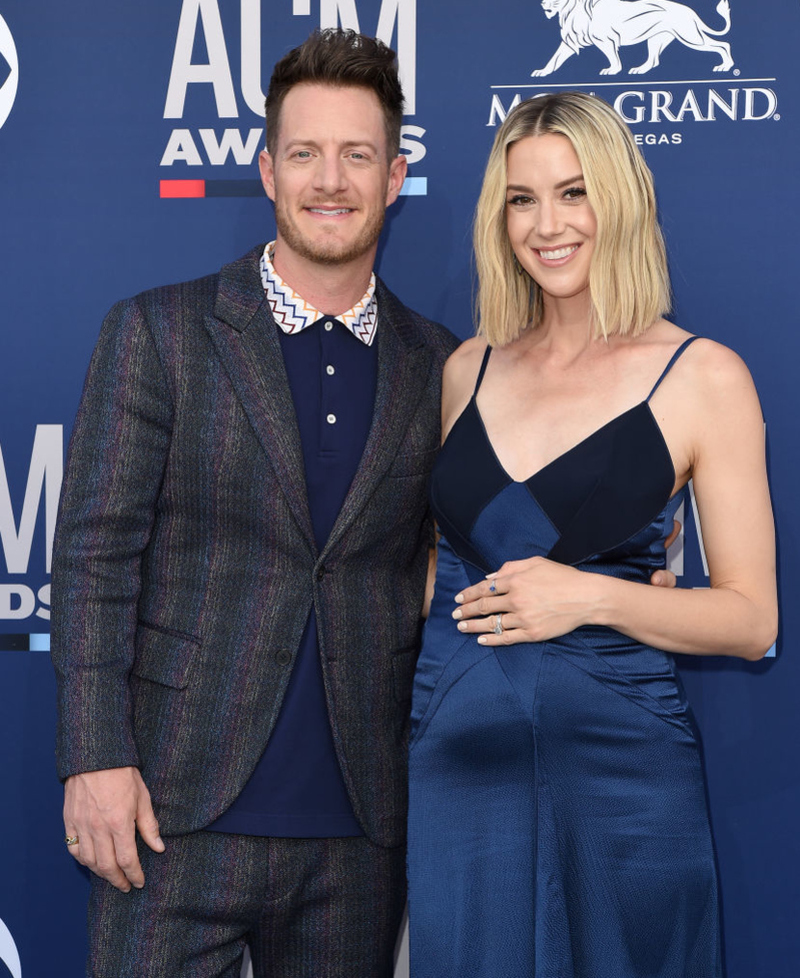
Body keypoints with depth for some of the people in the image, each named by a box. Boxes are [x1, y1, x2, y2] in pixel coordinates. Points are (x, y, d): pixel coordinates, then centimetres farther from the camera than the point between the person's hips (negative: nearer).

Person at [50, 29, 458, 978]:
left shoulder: (437, 367, 7)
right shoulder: (156, 334, 0)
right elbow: (94, 554, -4)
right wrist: (95, 759, -11)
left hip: (362, 828, 3)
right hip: (182, 816, -2)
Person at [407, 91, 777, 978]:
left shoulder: (703, 379, -3)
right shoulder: (469, 369, 9)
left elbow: (750, 619, -4)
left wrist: (593, 596, -17)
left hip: (617, 759, -3)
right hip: (456, 750, 4)